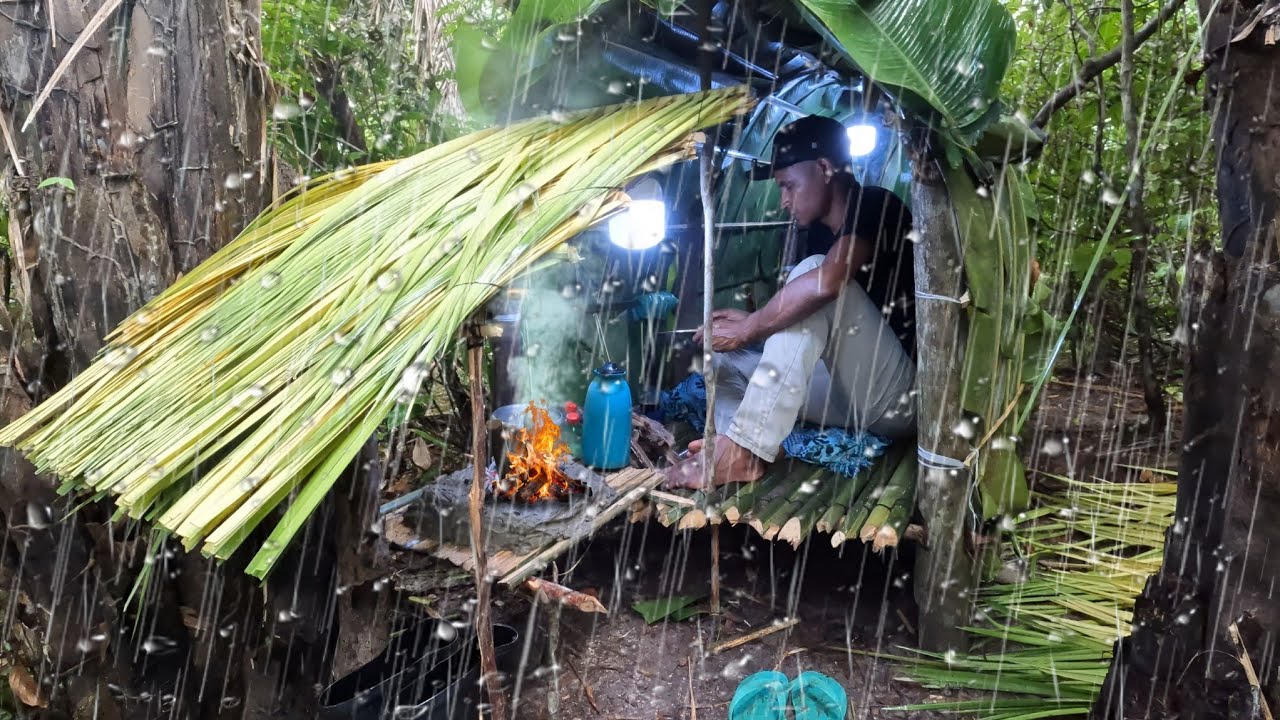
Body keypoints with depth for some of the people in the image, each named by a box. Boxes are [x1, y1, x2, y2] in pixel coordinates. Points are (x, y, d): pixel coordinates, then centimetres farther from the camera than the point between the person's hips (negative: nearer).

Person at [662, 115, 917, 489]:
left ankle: (742, 448, -33)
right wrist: (753, 321, 1)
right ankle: (743, 457, -25)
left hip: (901, 398, -9)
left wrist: (747, 329, -18)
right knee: (723, 360, 6)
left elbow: (824, 283, -29)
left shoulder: (875, 206, -10)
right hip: (855, 395, 9)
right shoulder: (821, 231, 15)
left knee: (811, 273, -26)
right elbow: (807, 323, 17)